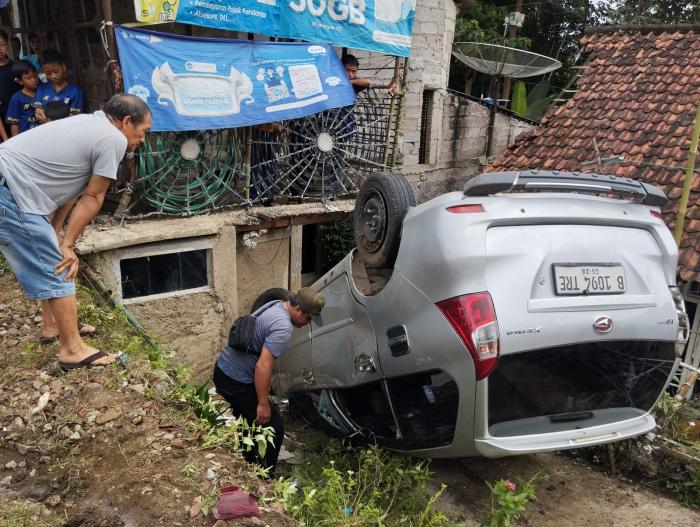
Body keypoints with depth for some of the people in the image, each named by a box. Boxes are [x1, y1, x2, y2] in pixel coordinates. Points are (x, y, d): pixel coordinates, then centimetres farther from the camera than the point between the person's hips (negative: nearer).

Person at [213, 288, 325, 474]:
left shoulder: (275, 305, 6)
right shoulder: (283, 327, -24)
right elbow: (263, 365, -29)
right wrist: (263, 404, -21)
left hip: (223, 370, 10)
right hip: (236, 382, -10)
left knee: (248, 420, 26)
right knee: (273, 428, 1)